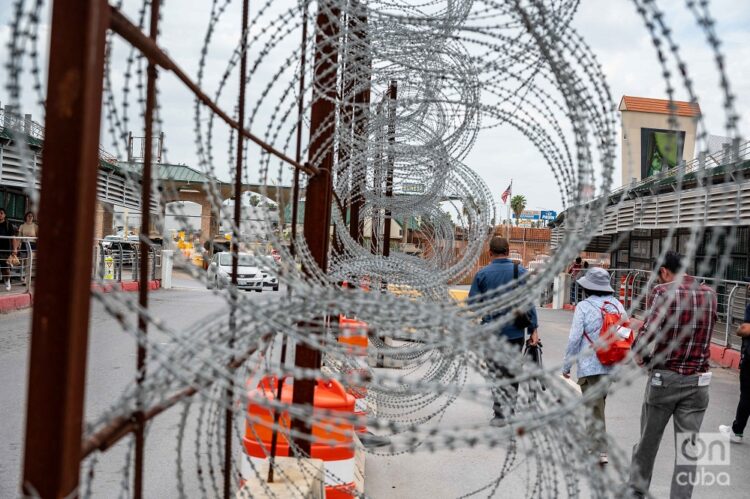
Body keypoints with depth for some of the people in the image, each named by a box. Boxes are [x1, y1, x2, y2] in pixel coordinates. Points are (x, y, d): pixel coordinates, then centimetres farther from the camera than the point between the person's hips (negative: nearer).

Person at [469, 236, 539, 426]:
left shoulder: (482, 274, -4)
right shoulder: (521, 272, -2)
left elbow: (472, 303, -4)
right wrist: (533, 329, -3)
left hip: (491, 331, -1)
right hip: (515, 331, 1)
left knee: (496, 374, 8)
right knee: (512, 372, 14)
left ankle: (500, 414, 5)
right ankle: (509, 412, 15)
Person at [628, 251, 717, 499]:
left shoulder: (663, 292, -12)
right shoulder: (709, 294, 4)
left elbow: (649, 331, -23)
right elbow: (705, 332, 12)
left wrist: (639, 354, -6)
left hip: (664, 377, -3)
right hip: (697, 380, 3)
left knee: (648, 441, 15)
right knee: (687, 447, 8)